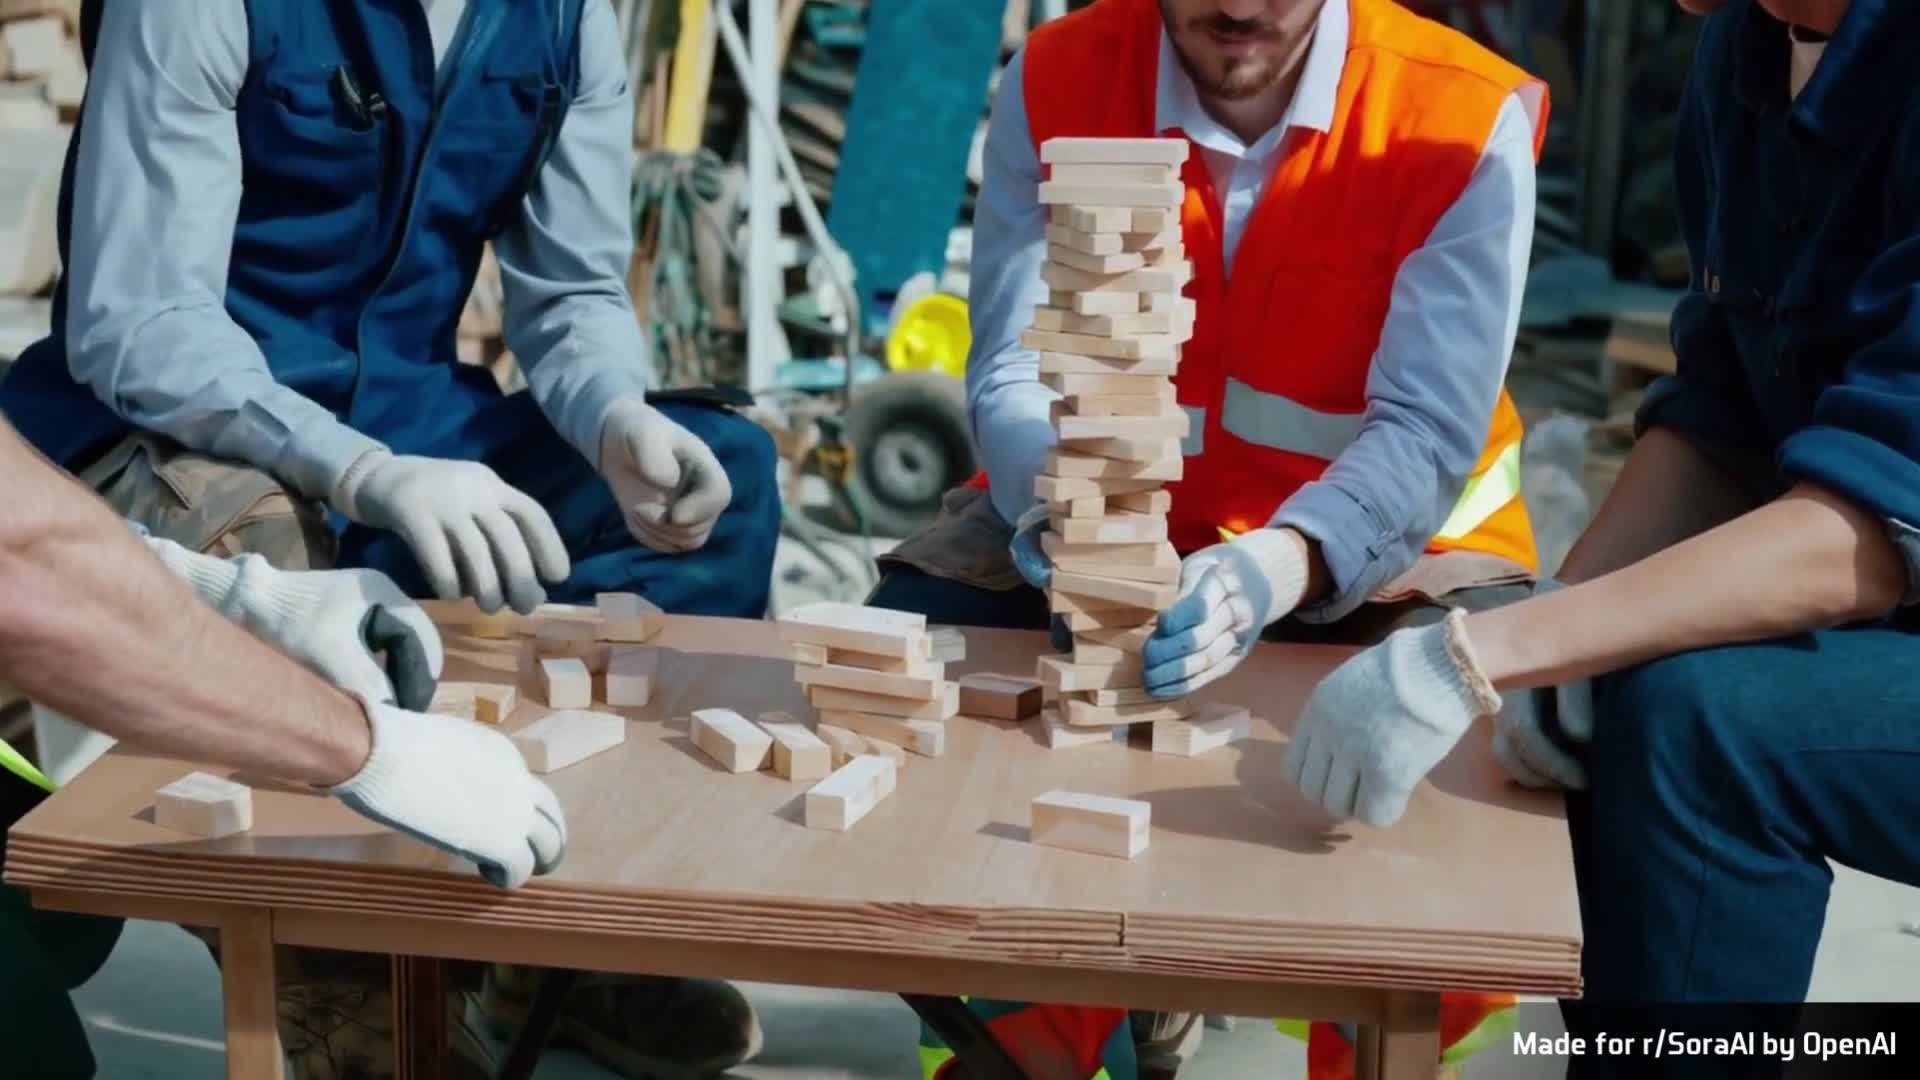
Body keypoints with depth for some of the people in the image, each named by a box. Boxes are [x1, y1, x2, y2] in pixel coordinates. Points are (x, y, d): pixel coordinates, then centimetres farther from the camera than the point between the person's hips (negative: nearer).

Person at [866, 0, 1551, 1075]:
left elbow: (1424, 434, -25)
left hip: (1390, 539, -2)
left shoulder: (1469, 120, -19)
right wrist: (1066, 508, -37)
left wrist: (1276, 569, -45)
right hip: (1101, 514, 2)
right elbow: (1014, 370, -13)